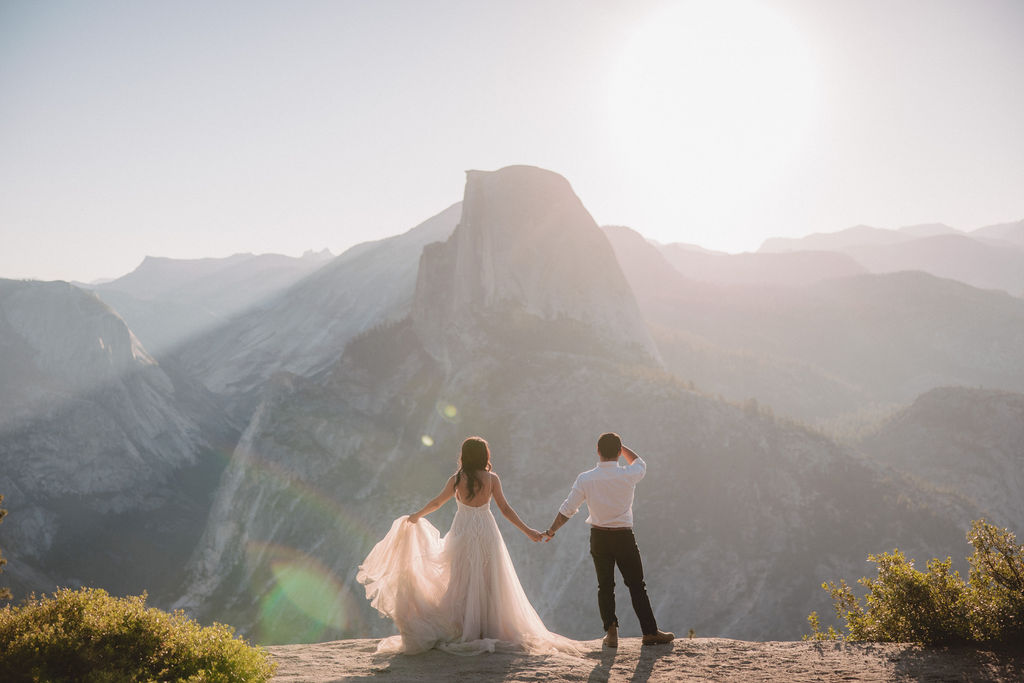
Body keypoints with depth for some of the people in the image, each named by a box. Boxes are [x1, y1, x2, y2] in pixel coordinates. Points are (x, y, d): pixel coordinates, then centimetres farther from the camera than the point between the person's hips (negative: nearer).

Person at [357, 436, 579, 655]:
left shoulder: (456, 479, -4)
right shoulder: (491, 479, -4)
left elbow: (436, 502, 8)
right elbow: (505, 509, -3)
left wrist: (416, 516, 25)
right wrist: (527, 530, 5)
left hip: (462, 531, 0)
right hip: (486, 532, 0)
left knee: (462, 582, 7)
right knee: (487, 583, 7)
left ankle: (462, 632, 8)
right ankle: (489, 629, 9)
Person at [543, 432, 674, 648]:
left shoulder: (585, 479, -10)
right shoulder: (628, 476, -12)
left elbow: (567, 509, -4)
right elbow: (640, 464, 14)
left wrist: (551, 531, 9)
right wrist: (621, 446, 15)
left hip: (599, 537, 1)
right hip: (624, 536, -1)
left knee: (605, 586, 11)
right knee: (637, 585, 8)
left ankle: (611, 632, 8)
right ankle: (650, 632, 12)